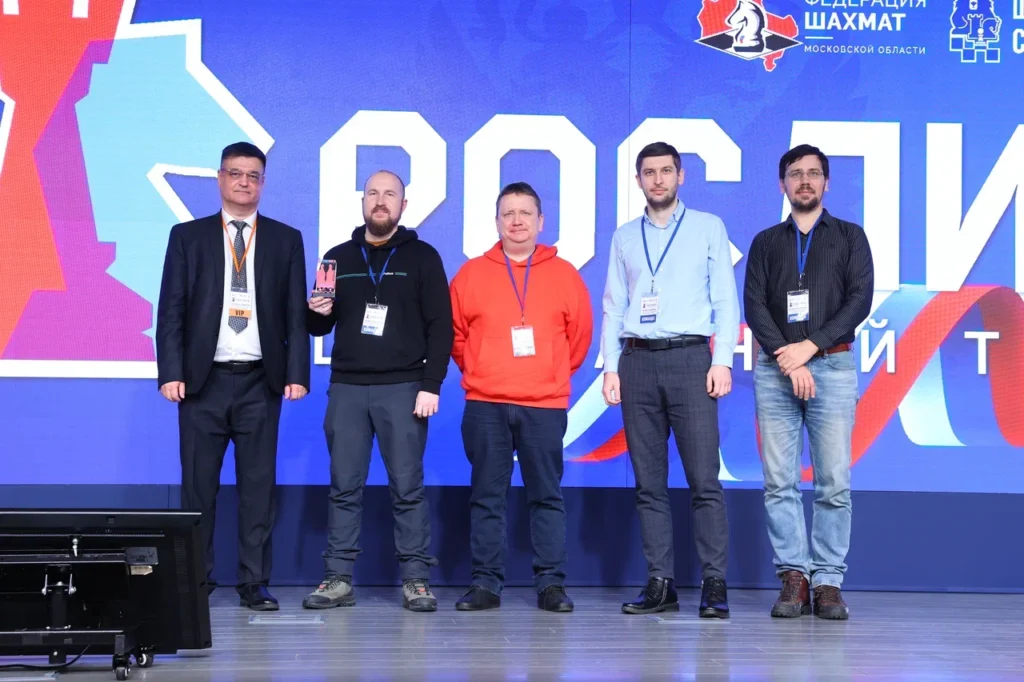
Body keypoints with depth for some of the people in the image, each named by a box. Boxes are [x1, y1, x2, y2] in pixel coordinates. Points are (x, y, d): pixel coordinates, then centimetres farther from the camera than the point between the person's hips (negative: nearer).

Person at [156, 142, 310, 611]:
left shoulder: (286, 240, 9)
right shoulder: (188, 236, 7)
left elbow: (297, 314, 5)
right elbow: (171, 311, 3)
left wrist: (297, 373, -5)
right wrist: (171, 373, -8)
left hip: (261, 382, 0)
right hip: (204, 379, 0)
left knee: (258, 485, 2)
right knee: (198, 484, 3)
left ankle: (255, 583, 8)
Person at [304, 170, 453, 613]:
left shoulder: (423, 257, 4)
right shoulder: (339, 258, 13)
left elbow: (440, 326, -1)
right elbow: (319, 328, 18)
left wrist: (432, 385, -10)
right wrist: (318, 313, -6)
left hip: (402, 388, -3)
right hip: (347, 387, 3)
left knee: (407, 488, -3)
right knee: (344, 488, 3)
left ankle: (416, 581, 1)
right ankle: (338, 579, 6)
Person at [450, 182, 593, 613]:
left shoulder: (563, 274, 6)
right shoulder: (472, 273, 6)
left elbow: (580, 334, 11)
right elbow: (455, 333, 11)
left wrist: (555, 374, 12)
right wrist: (477, 371, 11)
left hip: (545, 404, 0)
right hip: (485, 405, 0)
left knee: (547, 495, 2)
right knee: (487, 496, 3)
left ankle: (551, 583, 7)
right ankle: (486, 582, 8)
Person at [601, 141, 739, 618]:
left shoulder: (709, 228, 9)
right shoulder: (624, 237, 16)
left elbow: (725, 299, 4)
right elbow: (613, 307, 14)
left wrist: (722, 360, -7)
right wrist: (610, 367, 3)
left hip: (689, 358, -3)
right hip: (637, 362, 3)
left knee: (704, 480, -8)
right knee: (649, 483, 3)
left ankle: (714, 584, -4)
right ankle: (660, 583, 7)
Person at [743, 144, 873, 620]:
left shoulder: (849, 237, 13)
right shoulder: (766, 242, 16)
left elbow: (860, 300, 1)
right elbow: (754, 305, 5)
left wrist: (810, 346, -10)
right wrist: (788, 360, -9)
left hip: (832, 366, -1)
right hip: (774, 369, 1)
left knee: (834, 483, -6)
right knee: (779, 483, -3)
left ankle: (828, 582, -2)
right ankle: (793, 577, 0)